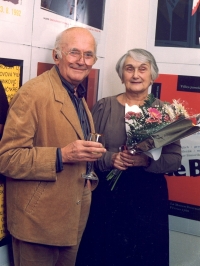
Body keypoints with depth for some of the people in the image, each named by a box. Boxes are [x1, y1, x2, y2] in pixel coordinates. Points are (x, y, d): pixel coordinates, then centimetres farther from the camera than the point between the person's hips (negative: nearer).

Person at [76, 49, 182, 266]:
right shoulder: (104, 107, 1)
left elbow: (175, 158, -2)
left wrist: (147, 161, -20)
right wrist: (109, 158, -19)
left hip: (149, 197, 0)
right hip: (107, 195, 0)